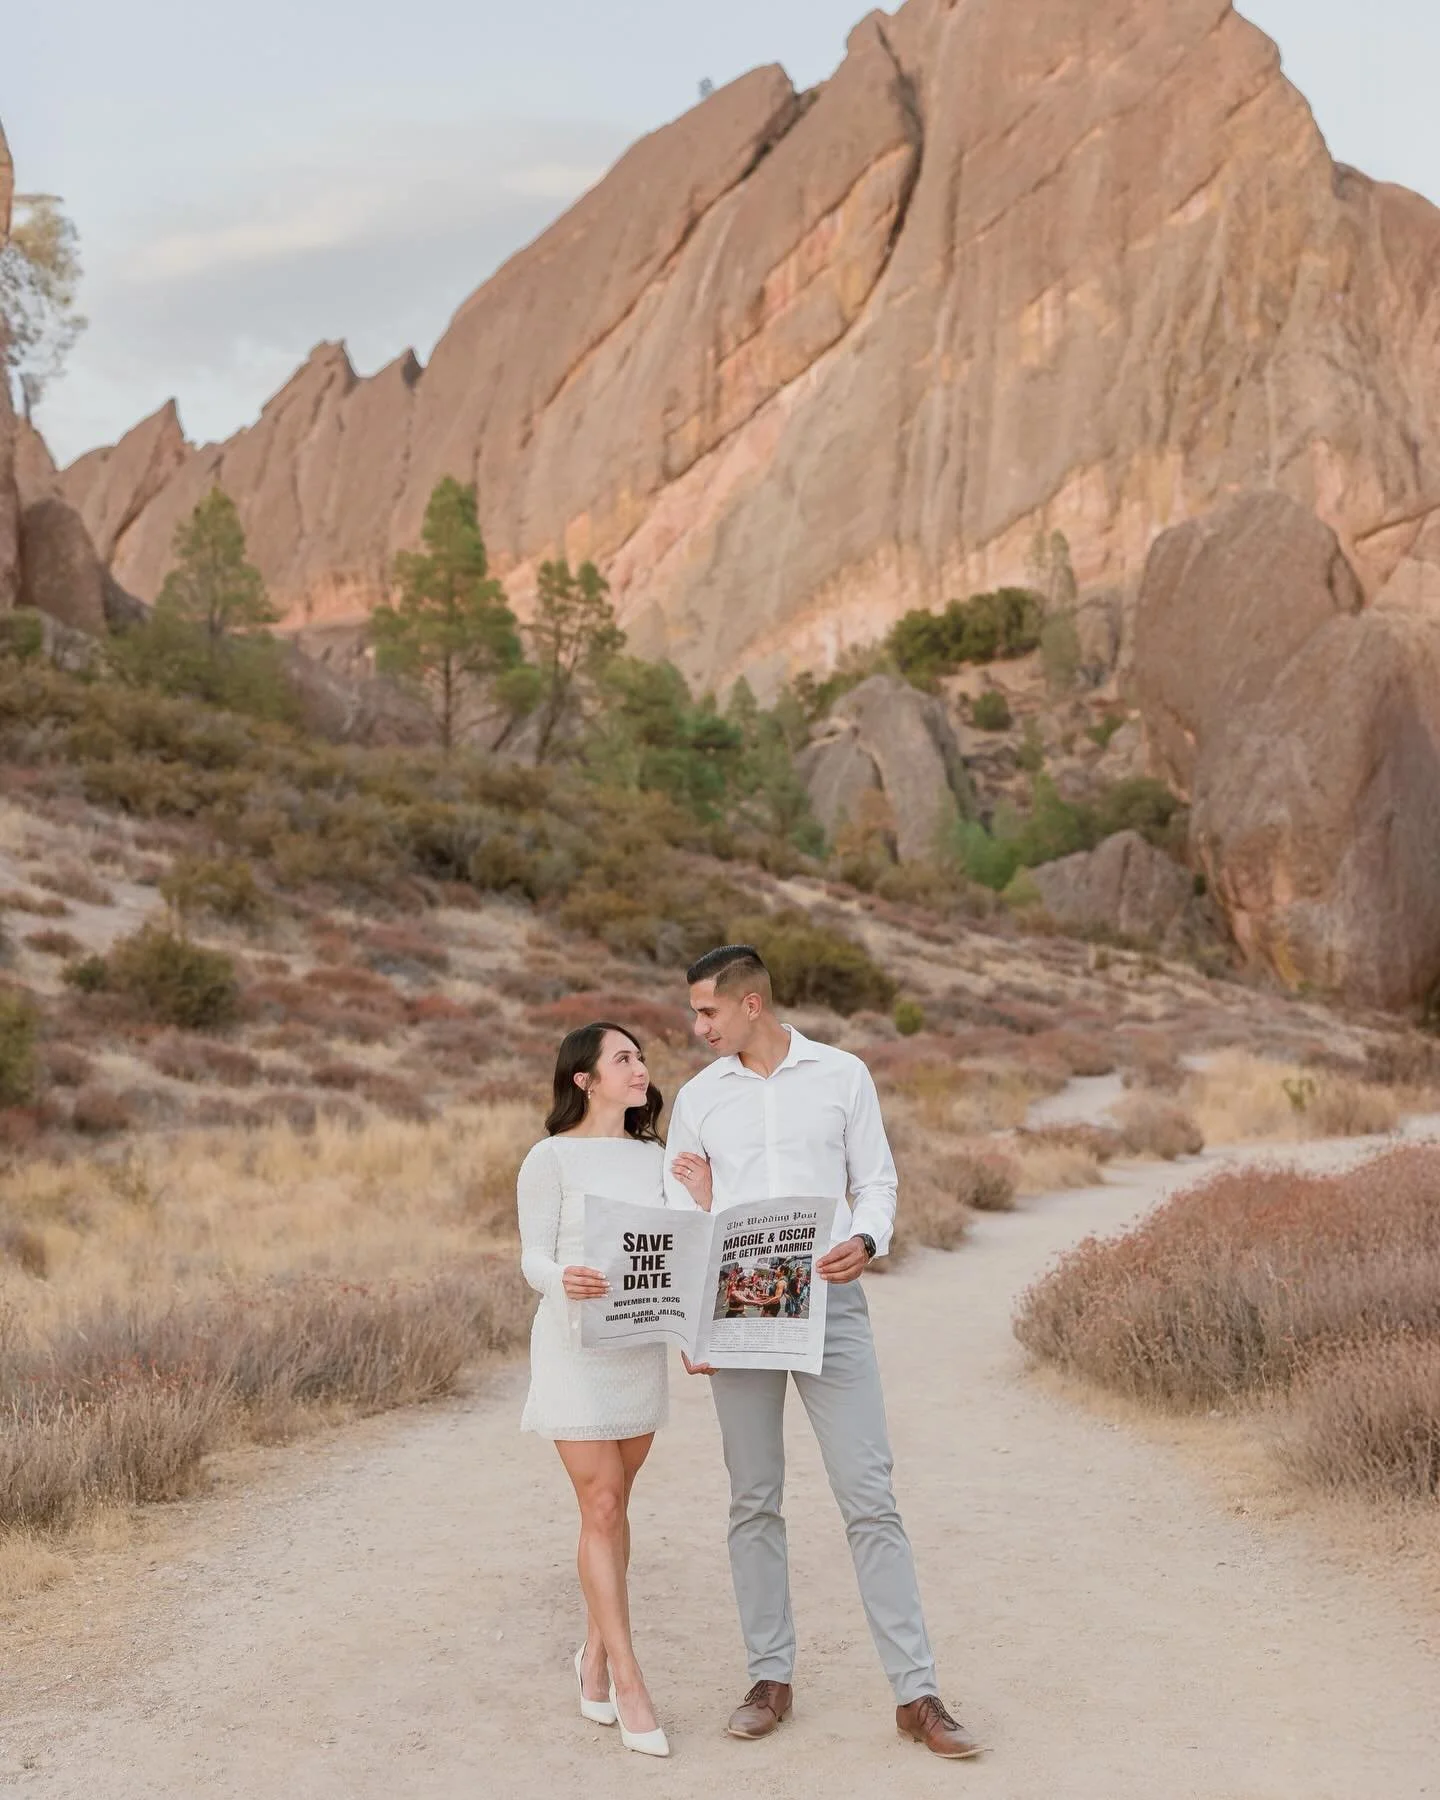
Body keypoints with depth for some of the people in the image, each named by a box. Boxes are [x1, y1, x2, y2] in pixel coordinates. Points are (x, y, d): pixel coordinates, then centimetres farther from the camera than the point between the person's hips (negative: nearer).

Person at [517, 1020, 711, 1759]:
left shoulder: (652, 1156, 9)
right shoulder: (551, 1158, -8)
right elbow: (533, 1259, -10)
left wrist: (702, 1198, -6)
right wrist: (564, 1281, -31)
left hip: (641, 1348, 5)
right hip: (576, 1347, -5)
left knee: (612, 1507, 12)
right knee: (602, 1510, -6)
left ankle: (596, 1656, 26)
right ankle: (629, 1684, -1)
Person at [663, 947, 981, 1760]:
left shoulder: (843, 1076, 1)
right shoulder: (698, 1097, 6)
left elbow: (876, 1185, 5)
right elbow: (678, 1222, 8)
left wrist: (864, 1243, -17)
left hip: (830, 1305, -2)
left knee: (870, 1497, -4)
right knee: (755, 1501, 7)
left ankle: (917, 1694, 0)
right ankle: (772, 1679, 20)